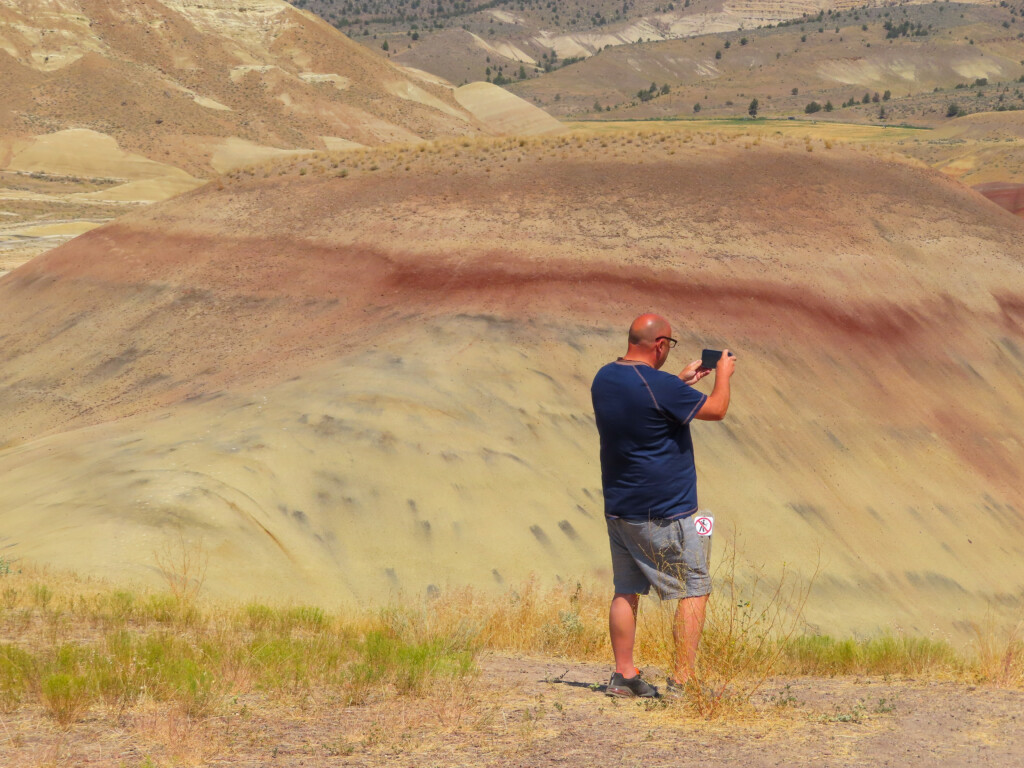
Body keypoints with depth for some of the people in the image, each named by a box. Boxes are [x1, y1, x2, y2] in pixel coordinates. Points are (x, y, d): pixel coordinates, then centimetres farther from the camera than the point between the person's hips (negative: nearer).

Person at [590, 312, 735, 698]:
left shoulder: (604, 379, 4)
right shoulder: (661, 387, -21)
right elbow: (716, 409, -10)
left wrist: (681, 381, 26)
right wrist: (723, 374, 8)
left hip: (618, 507, 8)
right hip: (662, 513, -8)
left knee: (626, 591, 14)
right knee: (694, 591, 0)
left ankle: (623, 676, 16)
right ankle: (682, 681, -4)